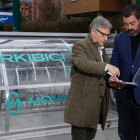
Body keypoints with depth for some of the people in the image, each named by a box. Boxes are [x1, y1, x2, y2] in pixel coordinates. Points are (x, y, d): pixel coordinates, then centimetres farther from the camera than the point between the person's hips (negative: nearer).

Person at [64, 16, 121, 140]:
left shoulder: (102, 49, 19)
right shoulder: (79, 46, -8)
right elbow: (83, 63, -29)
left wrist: (110, 79, 2)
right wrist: (107, 67, -37)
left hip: (97, 105, 8)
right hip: (81, 105, -8)